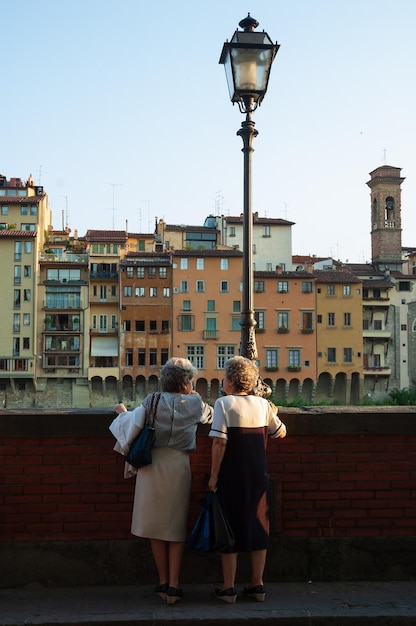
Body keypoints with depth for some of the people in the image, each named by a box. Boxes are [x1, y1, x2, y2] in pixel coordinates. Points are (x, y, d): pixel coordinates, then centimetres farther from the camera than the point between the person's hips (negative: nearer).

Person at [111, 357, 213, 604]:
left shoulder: (153, 400, 0)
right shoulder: (195, 403, 3)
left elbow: (135, 424, -7)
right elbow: (211, 415, 20)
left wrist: (123, 412, 12)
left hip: (153, 464, 0)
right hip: (179, 466, 0)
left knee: (156, 525, 11)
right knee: (176, 527, 9)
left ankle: (163, 582, 16)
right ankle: (174, 585, 5)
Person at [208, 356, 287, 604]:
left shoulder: (224, 403, -11)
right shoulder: (263, 404, 2)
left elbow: (220, 442, -16)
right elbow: (281, 432, 12)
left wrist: (213, 475, -10)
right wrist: (274, 414, 30)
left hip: (231, 476, -4)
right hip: (258, 475, 4)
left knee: (230, 527, 6)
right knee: (258, 525, 13)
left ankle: (229, 588, 12)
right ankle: (257, 585, 20)